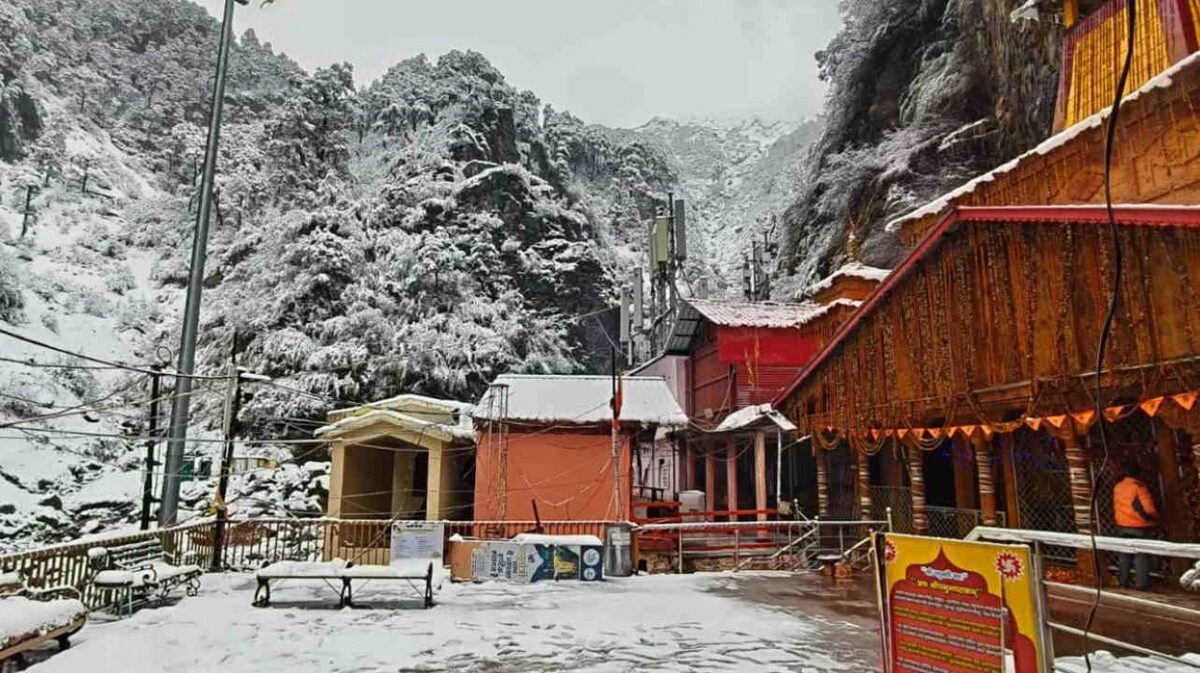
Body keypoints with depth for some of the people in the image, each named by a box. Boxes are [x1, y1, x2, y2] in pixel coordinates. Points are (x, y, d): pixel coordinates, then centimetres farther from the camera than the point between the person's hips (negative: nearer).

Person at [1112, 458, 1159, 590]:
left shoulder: (1117, 487, 3)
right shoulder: (1139, 486, -17)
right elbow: (1148, 508, -16)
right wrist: (1154, 519, 0)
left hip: (1122, 526, 5)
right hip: (1139, 526, -5)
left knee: (1125, 554, 14)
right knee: (1141, 555, 3)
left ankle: (1123, 582, 17)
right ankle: (1142, 584, 4)